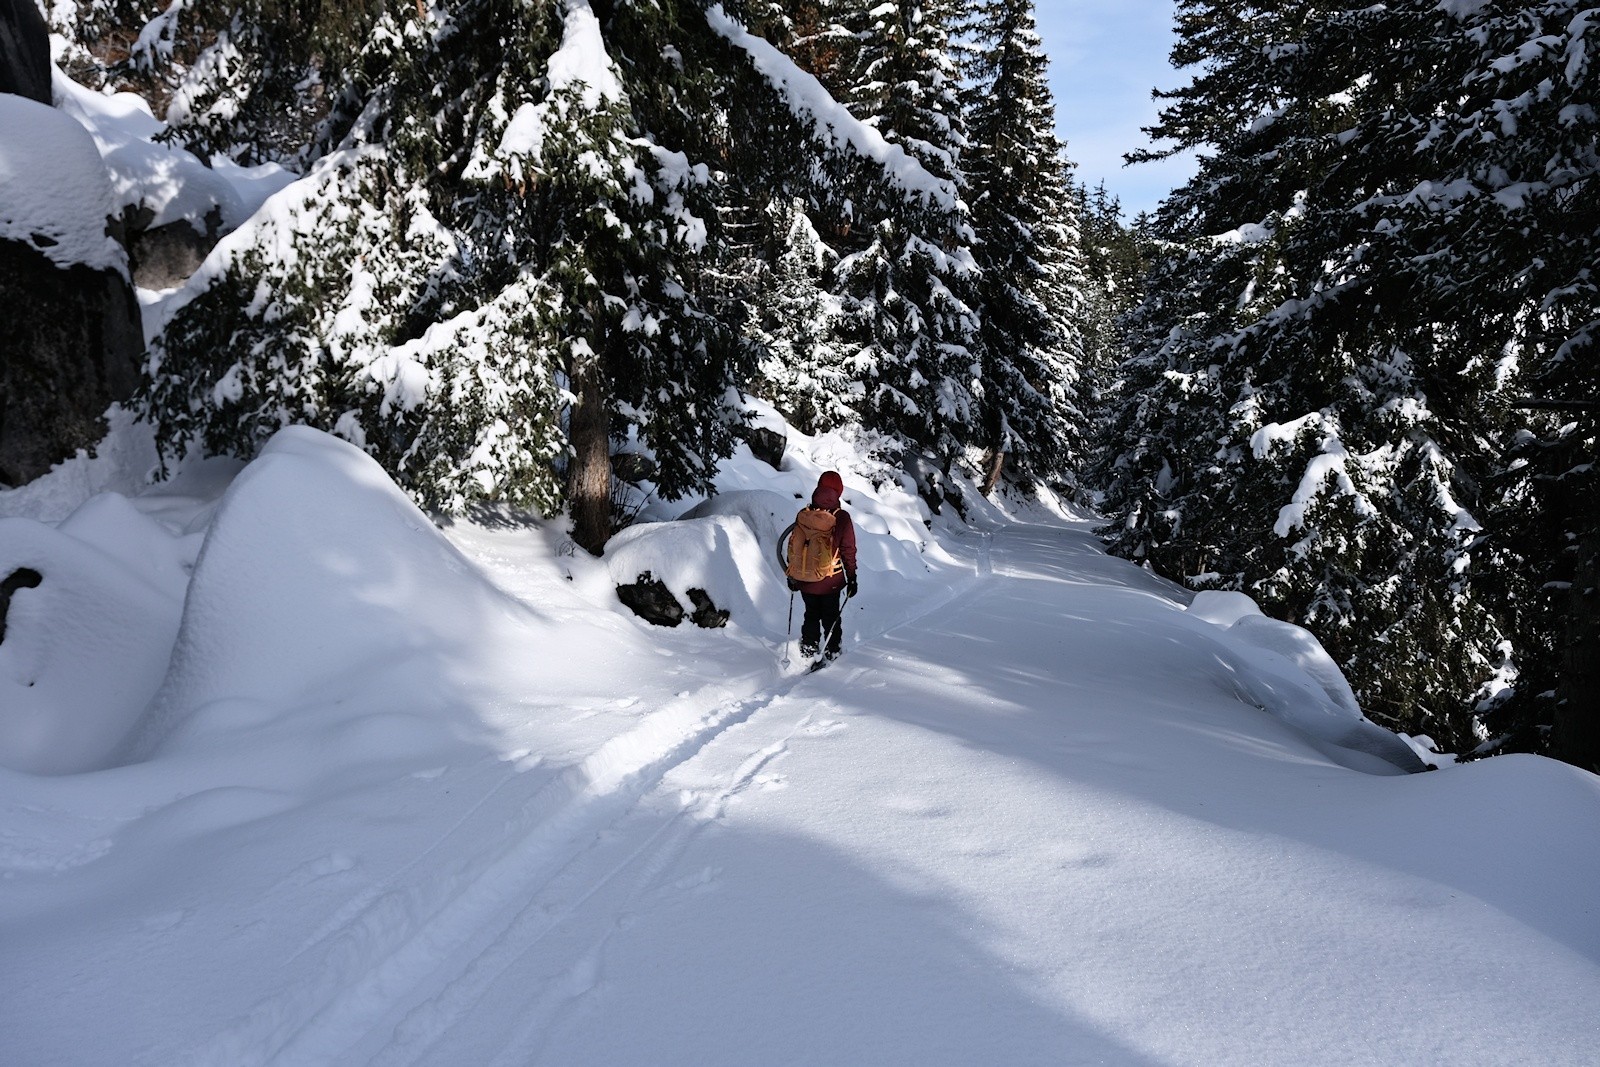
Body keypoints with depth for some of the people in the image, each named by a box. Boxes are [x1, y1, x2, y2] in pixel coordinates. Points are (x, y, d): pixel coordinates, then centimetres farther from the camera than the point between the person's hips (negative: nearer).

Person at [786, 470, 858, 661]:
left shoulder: (803, 515, -5)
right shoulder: (842, 517, -13)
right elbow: (848, 551, -8)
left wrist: (792, 576, 13)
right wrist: (852, 578, 2)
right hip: (830, 581, -2)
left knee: (811, 615, 20)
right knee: (830, 617, 15)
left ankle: (808, 650, 23)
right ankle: (832, 651, 20)